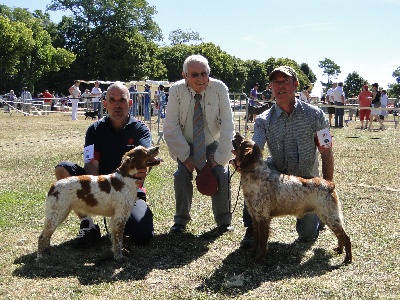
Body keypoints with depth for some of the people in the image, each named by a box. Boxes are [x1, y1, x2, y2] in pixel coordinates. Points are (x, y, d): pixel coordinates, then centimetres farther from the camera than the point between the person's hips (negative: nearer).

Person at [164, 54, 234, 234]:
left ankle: (224, 221, 5)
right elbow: (171, 127, -15)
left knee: (221, 175, -15)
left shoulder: (219, 89, -21)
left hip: (212, 144, 0)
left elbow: (227, 126, -18)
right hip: (186, 144, 0)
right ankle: (181, 220, 3)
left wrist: (219, 157, -20)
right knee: (182, 175, -17)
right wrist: (185, 156, -19)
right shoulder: (176, 90, -20)